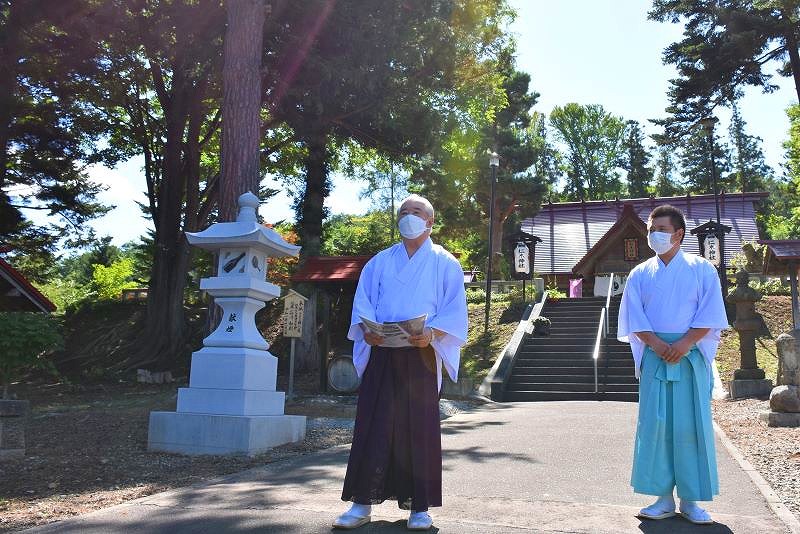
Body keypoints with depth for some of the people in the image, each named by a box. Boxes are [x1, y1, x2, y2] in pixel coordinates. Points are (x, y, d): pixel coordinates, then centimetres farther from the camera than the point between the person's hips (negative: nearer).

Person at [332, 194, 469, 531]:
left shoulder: (445, 264, 8)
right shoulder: (380, 262, 16)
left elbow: (455, 310, -1)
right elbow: (362, 302, 9)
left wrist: (432, 333, -19)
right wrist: (367, 328, -12)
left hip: (421, 355, -2)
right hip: (382, 354, 2)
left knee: (419, 427, 0)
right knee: (374, 425, 0)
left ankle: (419, 506, 10)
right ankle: (363, 502, 7)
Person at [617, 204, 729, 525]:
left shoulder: (702, 270, 5)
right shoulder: (640, 274, 10)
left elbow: (710, 315, -2)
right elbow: (634, 318, 3)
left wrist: (684, 344, -15)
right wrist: (657, 345, -12)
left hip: (691, 357, -1)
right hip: (654, 357, 2)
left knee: (692, 425, 0)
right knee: (655, 424, -2)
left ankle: (690, 500, 9)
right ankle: (664, 499, 7)